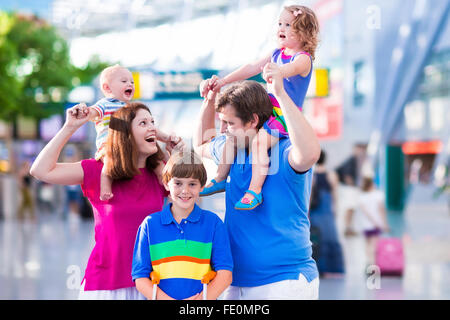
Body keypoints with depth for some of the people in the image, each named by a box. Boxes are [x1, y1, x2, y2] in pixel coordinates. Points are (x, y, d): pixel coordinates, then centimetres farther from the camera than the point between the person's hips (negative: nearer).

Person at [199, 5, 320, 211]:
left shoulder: (303, 58, -12)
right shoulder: (276, 54, 13)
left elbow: (291, 69, -35)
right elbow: (252, 68, 11)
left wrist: (275, 71, -58)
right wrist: (223, 81, 4)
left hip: (286, 117, -8)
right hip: (266, 111, 8)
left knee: (259, 141, -30)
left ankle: (254, 191, -31)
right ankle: (220, 179, 16)